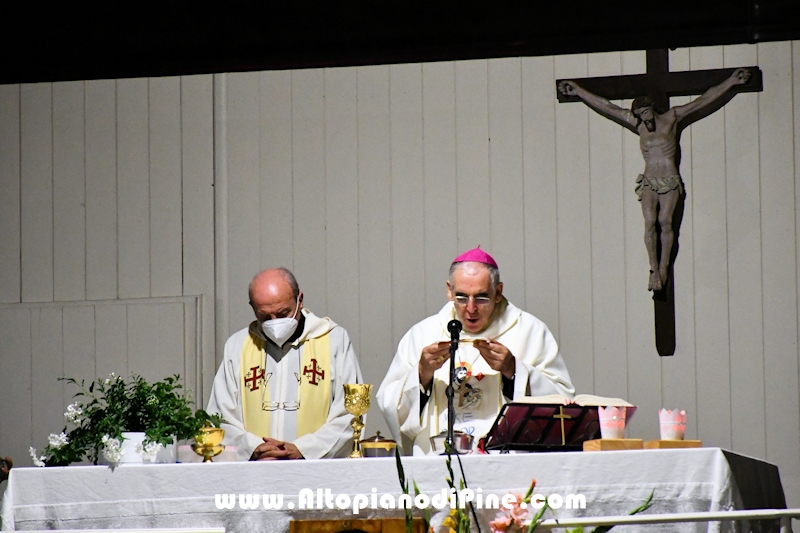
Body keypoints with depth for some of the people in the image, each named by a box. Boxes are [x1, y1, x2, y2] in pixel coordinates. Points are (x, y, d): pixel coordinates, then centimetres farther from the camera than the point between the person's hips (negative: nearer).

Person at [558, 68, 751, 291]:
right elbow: (606, 107, 13)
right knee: (650, 222, -13)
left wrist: (731, 82, 5)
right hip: (649, 182, 2)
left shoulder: (671, 118, 3)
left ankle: (664, 266, -5)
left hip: (670, 182, -2)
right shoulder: (637, 124, 9)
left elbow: (704, 100, 4)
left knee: (665, 221, -13)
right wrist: (579, 92, 16)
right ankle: (654, 269, -12)